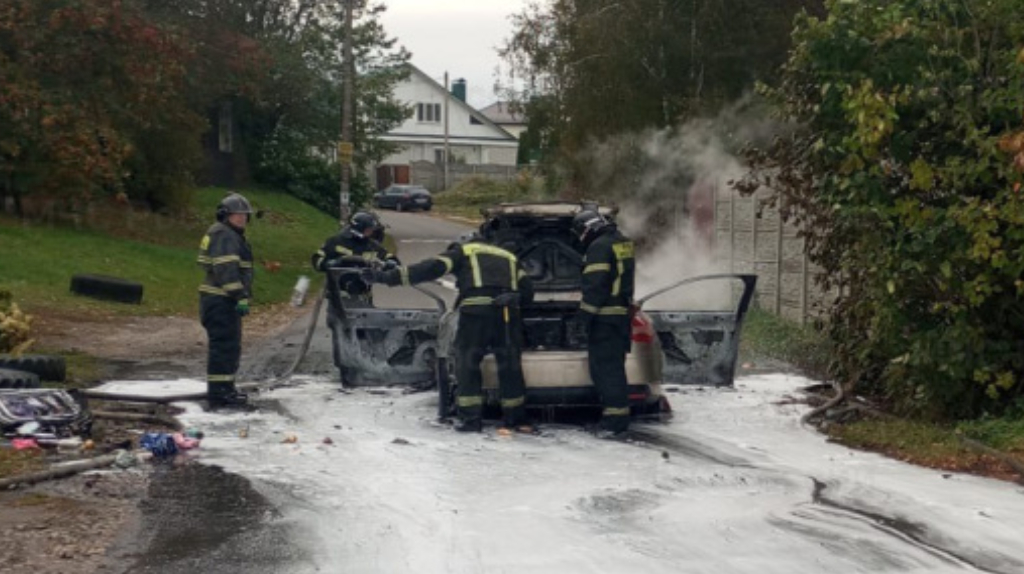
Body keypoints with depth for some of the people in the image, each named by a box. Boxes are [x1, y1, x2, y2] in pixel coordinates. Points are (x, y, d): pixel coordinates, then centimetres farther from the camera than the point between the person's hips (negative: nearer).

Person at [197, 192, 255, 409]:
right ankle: (219, 393, -9)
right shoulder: (224, 236, -14)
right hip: (221, 301, -11)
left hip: (225, 301, 11)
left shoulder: (233, 236, 21)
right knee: (224, 345, -10)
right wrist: (240, 297, -26)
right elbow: (227, 270, -23)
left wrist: (241, 296, 27)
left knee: (230, 345, 18)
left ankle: (225, 388, 28)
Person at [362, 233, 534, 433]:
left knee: (467, 365, 8)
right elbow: (527, 290, 20)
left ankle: (471, 419, 5)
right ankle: (516, 420, 16)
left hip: (476, 313, -4)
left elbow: (430, 268, 3)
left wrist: (387, 277, 0)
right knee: (510, 368, 12)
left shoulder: (462, 251, 16)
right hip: (508, 316, 4)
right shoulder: (509, 257, 29)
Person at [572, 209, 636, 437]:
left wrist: (586, 313, -18)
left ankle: (615, 417, -11)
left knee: (605, 366, -8)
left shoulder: (599, 247, -13)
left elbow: (595, 285, -20)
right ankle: (618, 414, 19)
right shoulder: (623, 243, 17)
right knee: (613, 365, 15)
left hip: (605, 316, -10)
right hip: (622, 313, 10)